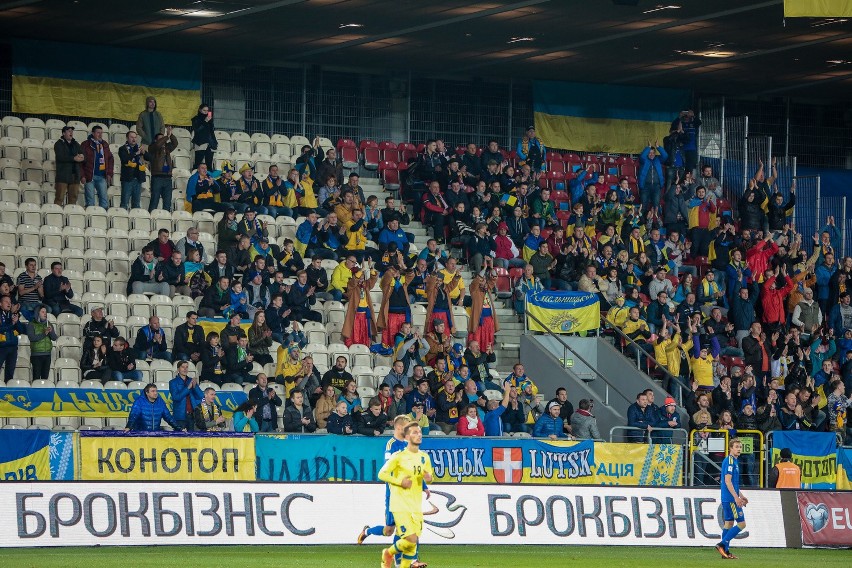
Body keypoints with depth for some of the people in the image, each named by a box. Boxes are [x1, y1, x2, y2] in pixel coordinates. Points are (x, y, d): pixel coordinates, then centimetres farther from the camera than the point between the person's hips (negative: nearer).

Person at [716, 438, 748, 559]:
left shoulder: (734, 461, 17)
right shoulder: (729, 461, -14)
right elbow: (727, 481, -20)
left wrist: (741, 496, 25)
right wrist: (736, 497, -21)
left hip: (727, 499, 10)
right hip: (730, 499, -10)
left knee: (729, 523, 11)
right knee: (741, 523, -8)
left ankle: (726, 551, 12)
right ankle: (722, 544, -11)